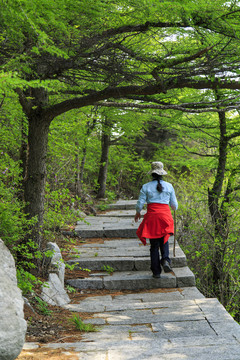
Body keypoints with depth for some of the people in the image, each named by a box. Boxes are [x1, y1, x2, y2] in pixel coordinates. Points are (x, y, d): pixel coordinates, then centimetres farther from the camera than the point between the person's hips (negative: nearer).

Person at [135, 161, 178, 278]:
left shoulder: (146, 187, 0)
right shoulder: (169, 186, 5)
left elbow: (140, 203, 1)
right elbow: (174, 205, 10)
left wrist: (137, 213, 20)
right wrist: (174, 208, 33)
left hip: (152, 216, -1)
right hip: (165, 215, 1)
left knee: (154, 245, 7)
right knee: (164, 240, 18)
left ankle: (156, 272, 6)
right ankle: (165, 259, -10)